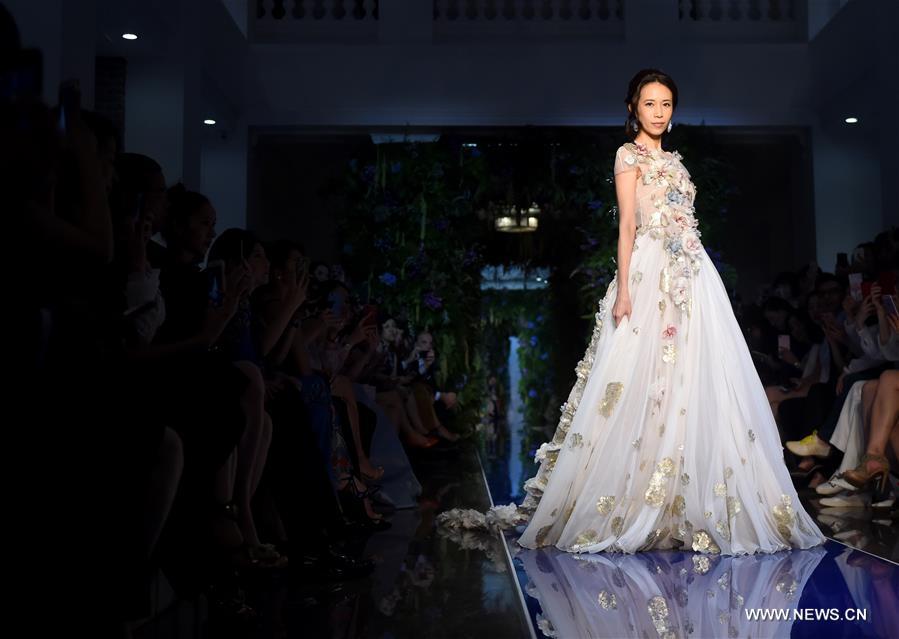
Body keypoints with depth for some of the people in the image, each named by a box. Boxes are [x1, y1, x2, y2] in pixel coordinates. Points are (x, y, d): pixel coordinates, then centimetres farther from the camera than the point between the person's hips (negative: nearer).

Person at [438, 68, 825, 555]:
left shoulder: (672, 160, 22)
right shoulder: (629, 155, 1)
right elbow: (627, 225, -8)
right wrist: (623, 290, -16)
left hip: (692, 277, 7)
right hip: (650, 274, -7)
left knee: (693, 385, 3)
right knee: (643, 385, -9)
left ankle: (688, 502, 8)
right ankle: (630, 499, -2)